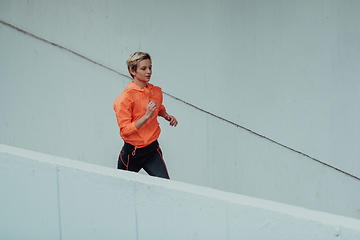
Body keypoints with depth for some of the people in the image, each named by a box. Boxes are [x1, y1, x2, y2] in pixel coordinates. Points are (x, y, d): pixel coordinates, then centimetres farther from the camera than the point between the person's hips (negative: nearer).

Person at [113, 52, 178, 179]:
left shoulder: (156, 91, 2)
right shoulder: (125, 97, -17)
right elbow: (125, 131, -21)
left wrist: (167, 116, 5)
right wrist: (147, 116, -30)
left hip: (153, 149, 4)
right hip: (131, 153, -3)